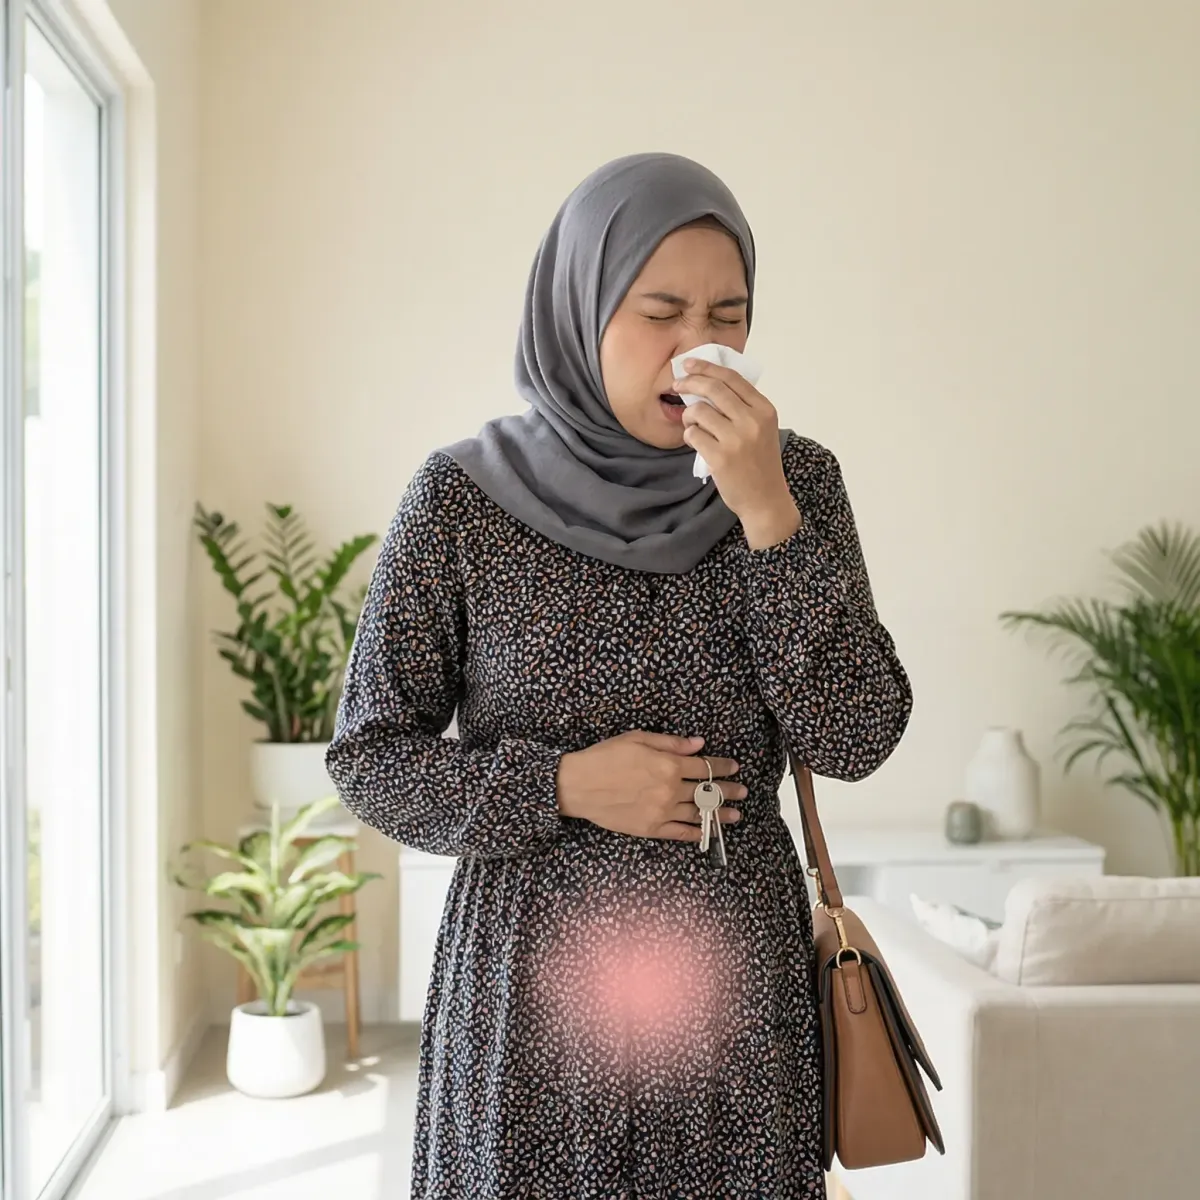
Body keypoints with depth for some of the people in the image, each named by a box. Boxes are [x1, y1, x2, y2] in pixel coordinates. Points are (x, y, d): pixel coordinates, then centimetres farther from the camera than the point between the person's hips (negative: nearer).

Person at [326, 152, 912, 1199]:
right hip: (532, 982, -1)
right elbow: (369, 755, -2)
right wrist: (562, 784, -15)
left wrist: (766, 512, -19)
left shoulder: (796, 481, -2)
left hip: (740, 984, 2)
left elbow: (856, 740, -11)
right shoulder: (463, 498, -8)